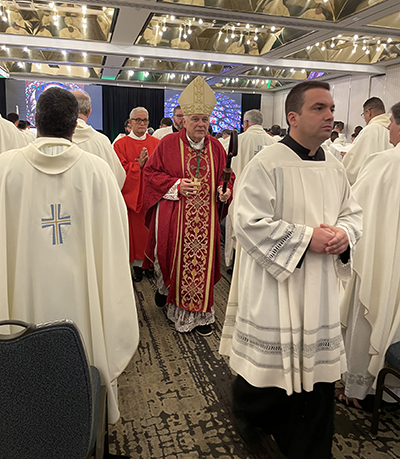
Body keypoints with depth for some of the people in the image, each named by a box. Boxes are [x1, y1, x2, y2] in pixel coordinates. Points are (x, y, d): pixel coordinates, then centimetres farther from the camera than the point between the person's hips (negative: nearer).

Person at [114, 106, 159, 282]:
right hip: (129, 194, -2)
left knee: (147, 229, 3)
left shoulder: (156, 143, 9)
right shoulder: (121, 144, 2)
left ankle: (140, 263, 15)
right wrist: (138, 165, -16)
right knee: (132, 229, 0)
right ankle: (131, 263, 12)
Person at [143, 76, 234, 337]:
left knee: (202, 262, 5)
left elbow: (226, 175, 15)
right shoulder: (169, 143, -2)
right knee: (171, 256, 6)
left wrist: (225, 190, -6)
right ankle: (165, 286, 41)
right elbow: (151, 172, 0)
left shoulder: (216, 147, 8)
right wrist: (177, 185, -13)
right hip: (174, 215, -2)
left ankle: (198, 314, 19)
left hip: (206, 216, 3)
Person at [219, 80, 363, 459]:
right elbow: (248, 222, -19)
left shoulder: (334, 168, 9)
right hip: (273, 292, -6)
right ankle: (249, 425, 42)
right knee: (267, 365, 10)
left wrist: (344, 234, -5)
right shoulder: (267, 164, -13)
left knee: (316, 368, 14)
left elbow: (352, 212, 18)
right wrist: (306, 238, -19)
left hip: (320, 292, 7)